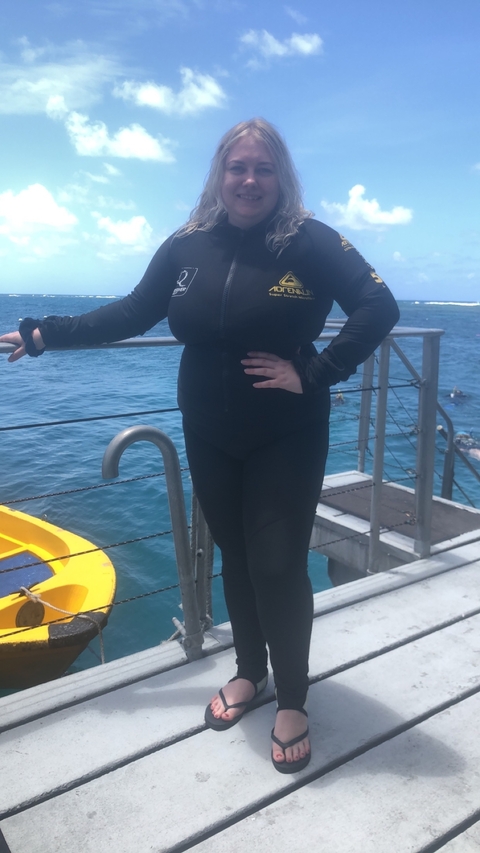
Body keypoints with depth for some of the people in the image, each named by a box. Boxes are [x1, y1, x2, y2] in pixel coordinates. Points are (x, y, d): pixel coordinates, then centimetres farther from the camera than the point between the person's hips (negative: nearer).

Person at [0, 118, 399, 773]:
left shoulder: (310, 241, -9)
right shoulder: (188, 245, 2)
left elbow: (379, 307, -13)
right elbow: (131, 314, 7)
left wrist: (313, 373, -19)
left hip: (287, 440, -3)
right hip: (209, 438, 4)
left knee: (278, 566, 0)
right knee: (234, 558, 15)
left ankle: (292, 703, 23)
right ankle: (249, 672, 39)